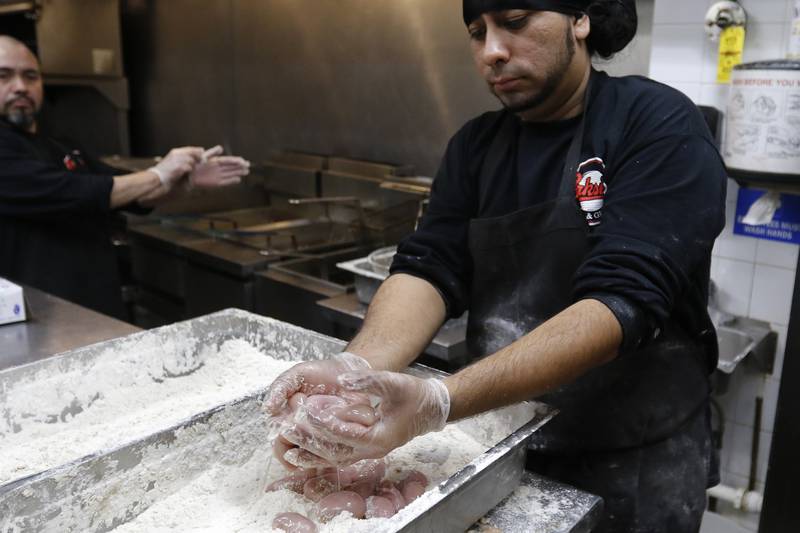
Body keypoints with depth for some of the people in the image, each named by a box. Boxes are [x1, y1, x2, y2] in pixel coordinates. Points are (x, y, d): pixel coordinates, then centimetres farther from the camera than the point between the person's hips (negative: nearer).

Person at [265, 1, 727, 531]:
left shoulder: (660, 127, -15)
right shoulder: (476, 145, 2)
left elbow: (622, 301, -27)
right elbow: (429, 269, -9)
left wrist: (438, 402, -38)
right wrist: (356, 368, -30)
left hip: (636, 460, -4)